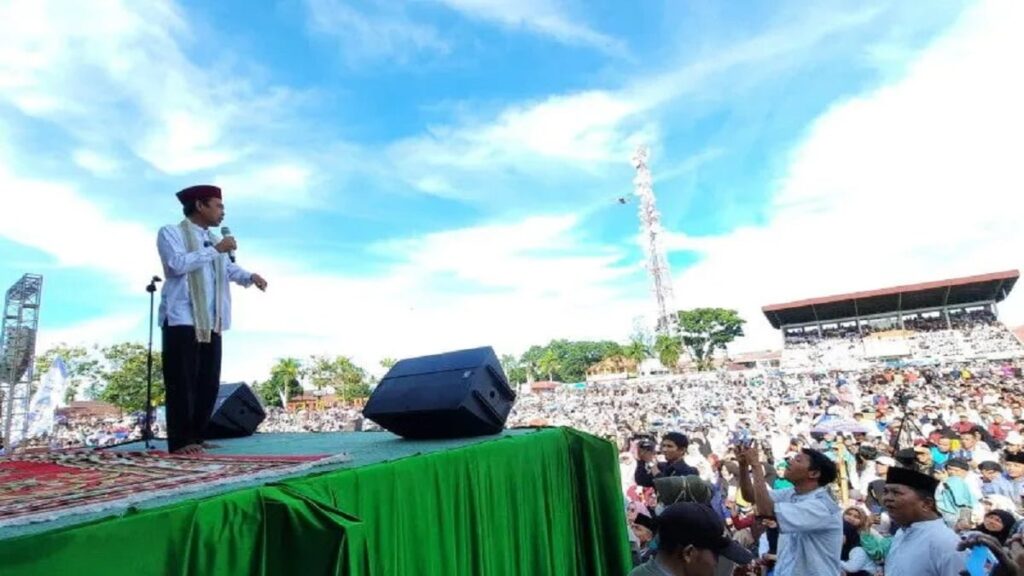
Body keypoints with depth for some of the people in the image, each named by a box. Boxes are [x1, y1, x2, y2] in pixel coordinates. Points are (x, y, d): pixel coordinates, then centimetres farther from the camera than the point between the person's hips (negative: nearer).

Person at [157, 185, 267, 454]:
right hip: (182, 320, -7)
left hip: (211, 323, 7)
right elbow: (177, 264, -16)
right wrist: (215, 250, -13)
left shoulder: (214, 240, 21)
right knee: (182, 384, -4)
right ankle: (179, 442, 4)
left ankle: (195, 438, 16)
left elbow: (229, 268, 27)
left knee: (208, 384, 7)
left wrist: (250, 277, 7)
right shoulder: (170, 233, 1)